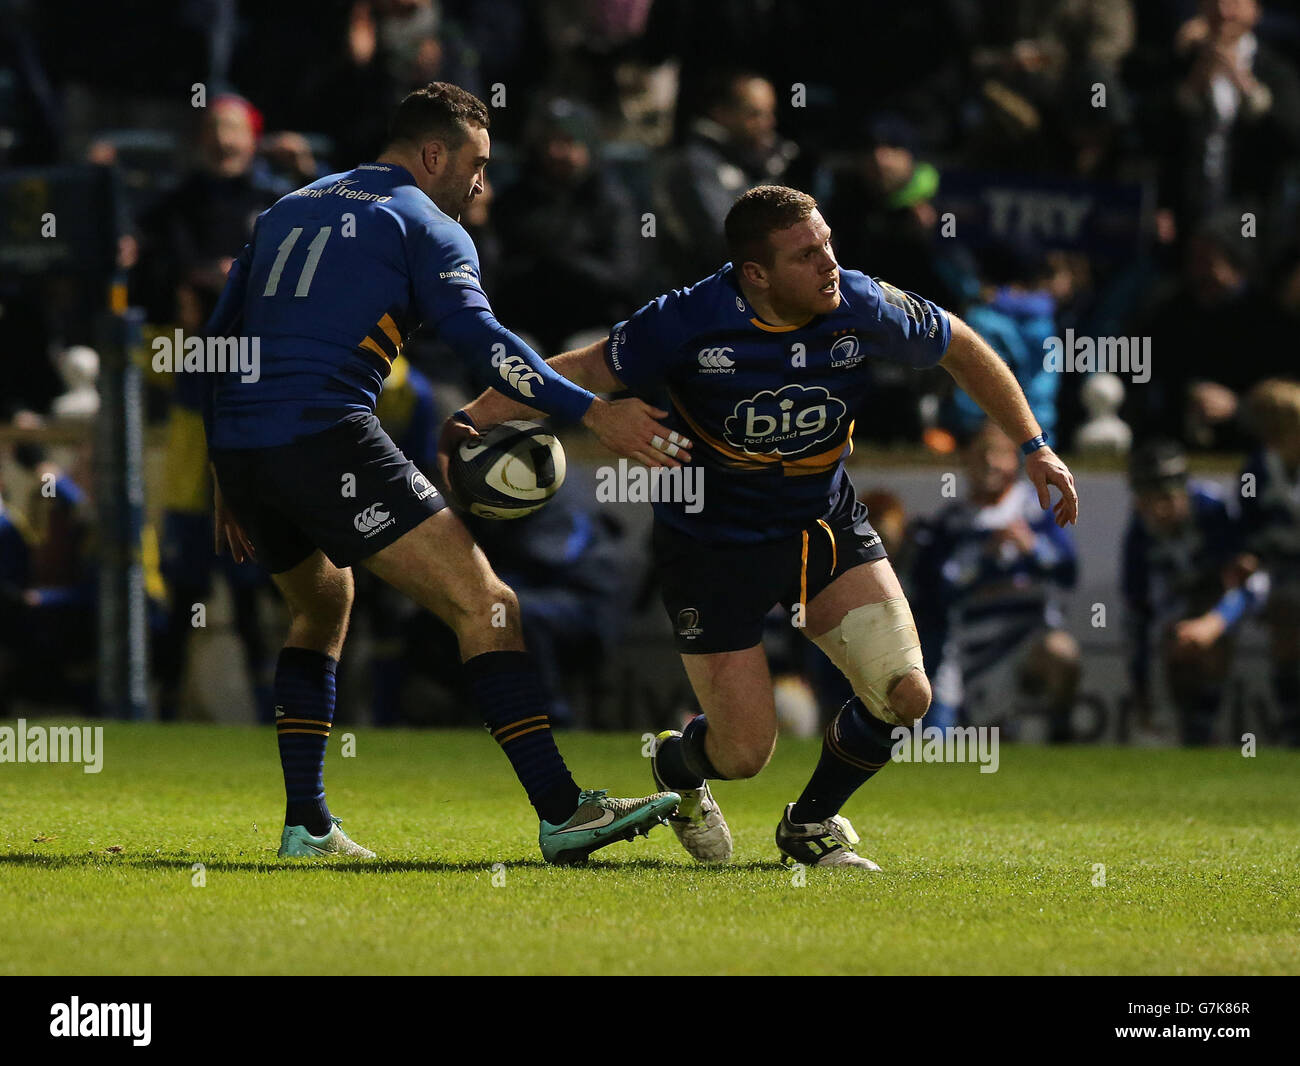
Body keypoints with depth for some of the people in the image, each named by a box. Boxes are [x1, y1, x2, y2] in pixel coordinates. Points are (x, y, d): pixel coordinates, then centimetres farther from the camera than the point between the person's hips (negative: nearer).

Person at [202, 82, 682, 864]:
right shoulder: (424, 224, 5)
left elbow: (221, 337, 26)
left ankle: (307, 823, 23)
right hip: (326, 435, -8)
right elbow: (476, 336, -11)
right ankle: (561, 812, -18)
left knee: (321, 607, 30)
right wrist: (591, 412, -15)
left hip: (239, 446, 8)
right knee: (485, 606, -8)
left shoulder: (292, 208, 26)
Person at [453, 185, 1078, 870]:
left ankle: (812, 823, 17)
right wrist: (472, 420, -25)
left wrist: (1034, 446, 1)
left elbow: (959, 347, 3)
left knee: (905, 694, -13)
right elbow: (586, 371, -13)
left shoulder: (863, 308, -15)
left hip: (826, 526, 3)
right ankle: (678, 767, 35)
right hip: (712, 545, -3)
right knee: (745, 753, -6)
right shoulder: (690, 322, -23)